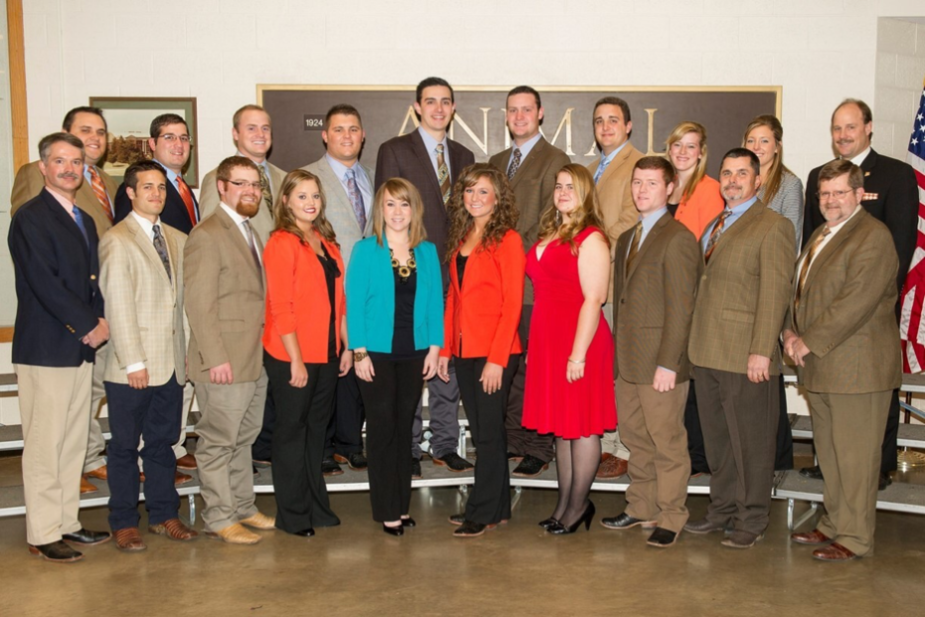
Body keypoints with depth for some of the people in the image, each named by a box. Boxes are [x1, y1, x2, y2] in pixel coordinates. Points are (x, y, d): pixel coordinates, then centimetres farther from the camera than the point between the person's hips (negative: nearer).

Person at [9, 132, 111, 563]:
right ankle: (43, 534, 8)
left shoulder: (84, 220, 17)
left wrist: (99, 323, -2)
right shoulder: (30, 217, -9)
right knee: (44, 445, -1)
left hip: (81, 347, 8)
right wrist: (90, 326, -13)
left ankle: (67, 522, 22)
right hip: (45, 349, -8)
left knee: (74, 442, 12)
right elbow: (44, 283, -17)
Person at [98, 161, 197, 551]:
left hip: (171, 363, 6)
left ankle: (163, 514, 26)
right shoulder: (116, 241, -7)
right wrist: (133, 362, -15)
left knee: (163, 442, 14)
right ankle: (123, 523, 18)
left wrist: (188, 351, 5)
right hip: (132, 367, -6)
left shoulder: (177, 240, 12)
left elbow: (182, 299, 11)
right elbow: (118, 307, -12)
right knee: (125, 446, 6)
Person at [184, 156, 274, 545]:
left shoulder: (249, 233, 17)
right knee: (219, 443, 2)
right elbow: (199, 304, -17)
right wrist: (216, 359, -20)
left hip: (256, 360, 9)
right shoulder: (207, 236, -12)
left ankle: (243, 508, 28)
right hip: (226, 363, -9)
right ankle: (219, 519, 11)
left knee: (244, 440, 17)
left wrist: (265, 351, 12)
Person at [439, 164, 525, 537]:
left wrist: (496, 359, -17)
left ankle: (483, 513, 11)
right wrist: (445, 348, 9)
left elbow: (512, 304, -12)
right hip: (464, 350, 7)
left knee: (488, 433, 1)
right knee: (481, 431, 13)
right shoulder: (460, 239, 13)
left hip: (494, 352, -7)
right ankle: (497, 507, 24)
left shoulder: (507, 240, -8)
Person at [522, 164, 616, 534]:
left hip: (579, 342, -8)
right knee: (560, 426, 13)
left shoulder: (591, 239, -9)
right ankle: (565, 503, 23)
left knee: (582, 425, 1)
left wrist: (578, 353, -19)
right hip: (547, 341, 8)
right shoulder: (549, 236, 16)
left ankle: (578, 507, 12)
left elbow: (593, 299, -15)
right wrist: (536, 346, 12)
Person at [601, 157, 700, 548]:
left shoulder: (678, 239, -11)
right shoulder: (626, 239, 16)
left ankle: (670, 518, 16)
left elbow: (680, 307, -15)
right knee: (635, 439, 16)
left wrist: (667, 364, -18)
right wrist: (617, 353, 11)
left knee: (667, 442, 3)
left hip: (660, 363, -8)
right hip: (627, 362, 8)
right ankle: (641, 509, 29)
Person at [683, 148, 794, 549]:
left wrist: (762, 351, -19)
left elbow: (774, 292, -14)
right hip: (706, 352, 8)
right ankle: (722, 508, 29)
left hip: (745, 355, -8)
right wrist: (694, 342, 11)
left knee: (750, 441, 3)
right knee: (716, 438, 16)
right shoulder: (713, 225, 18)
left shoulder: (773, 226, -7)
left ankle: (751, 519, 16)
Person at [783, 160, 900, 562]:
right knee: (829, 452, 16)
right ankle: (834, 524, 29)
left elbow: (855, 302, -21)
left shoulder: (873, 237, -13)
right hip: (820, 366, 9)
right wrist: (791, 331, 3)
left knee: (854, 456, -1)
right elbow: (801, 288, 20)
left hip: (856, 367, -9)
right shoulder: (822, 235, 17)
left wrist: (810, 342, -17)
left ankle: (855, 538, 11)